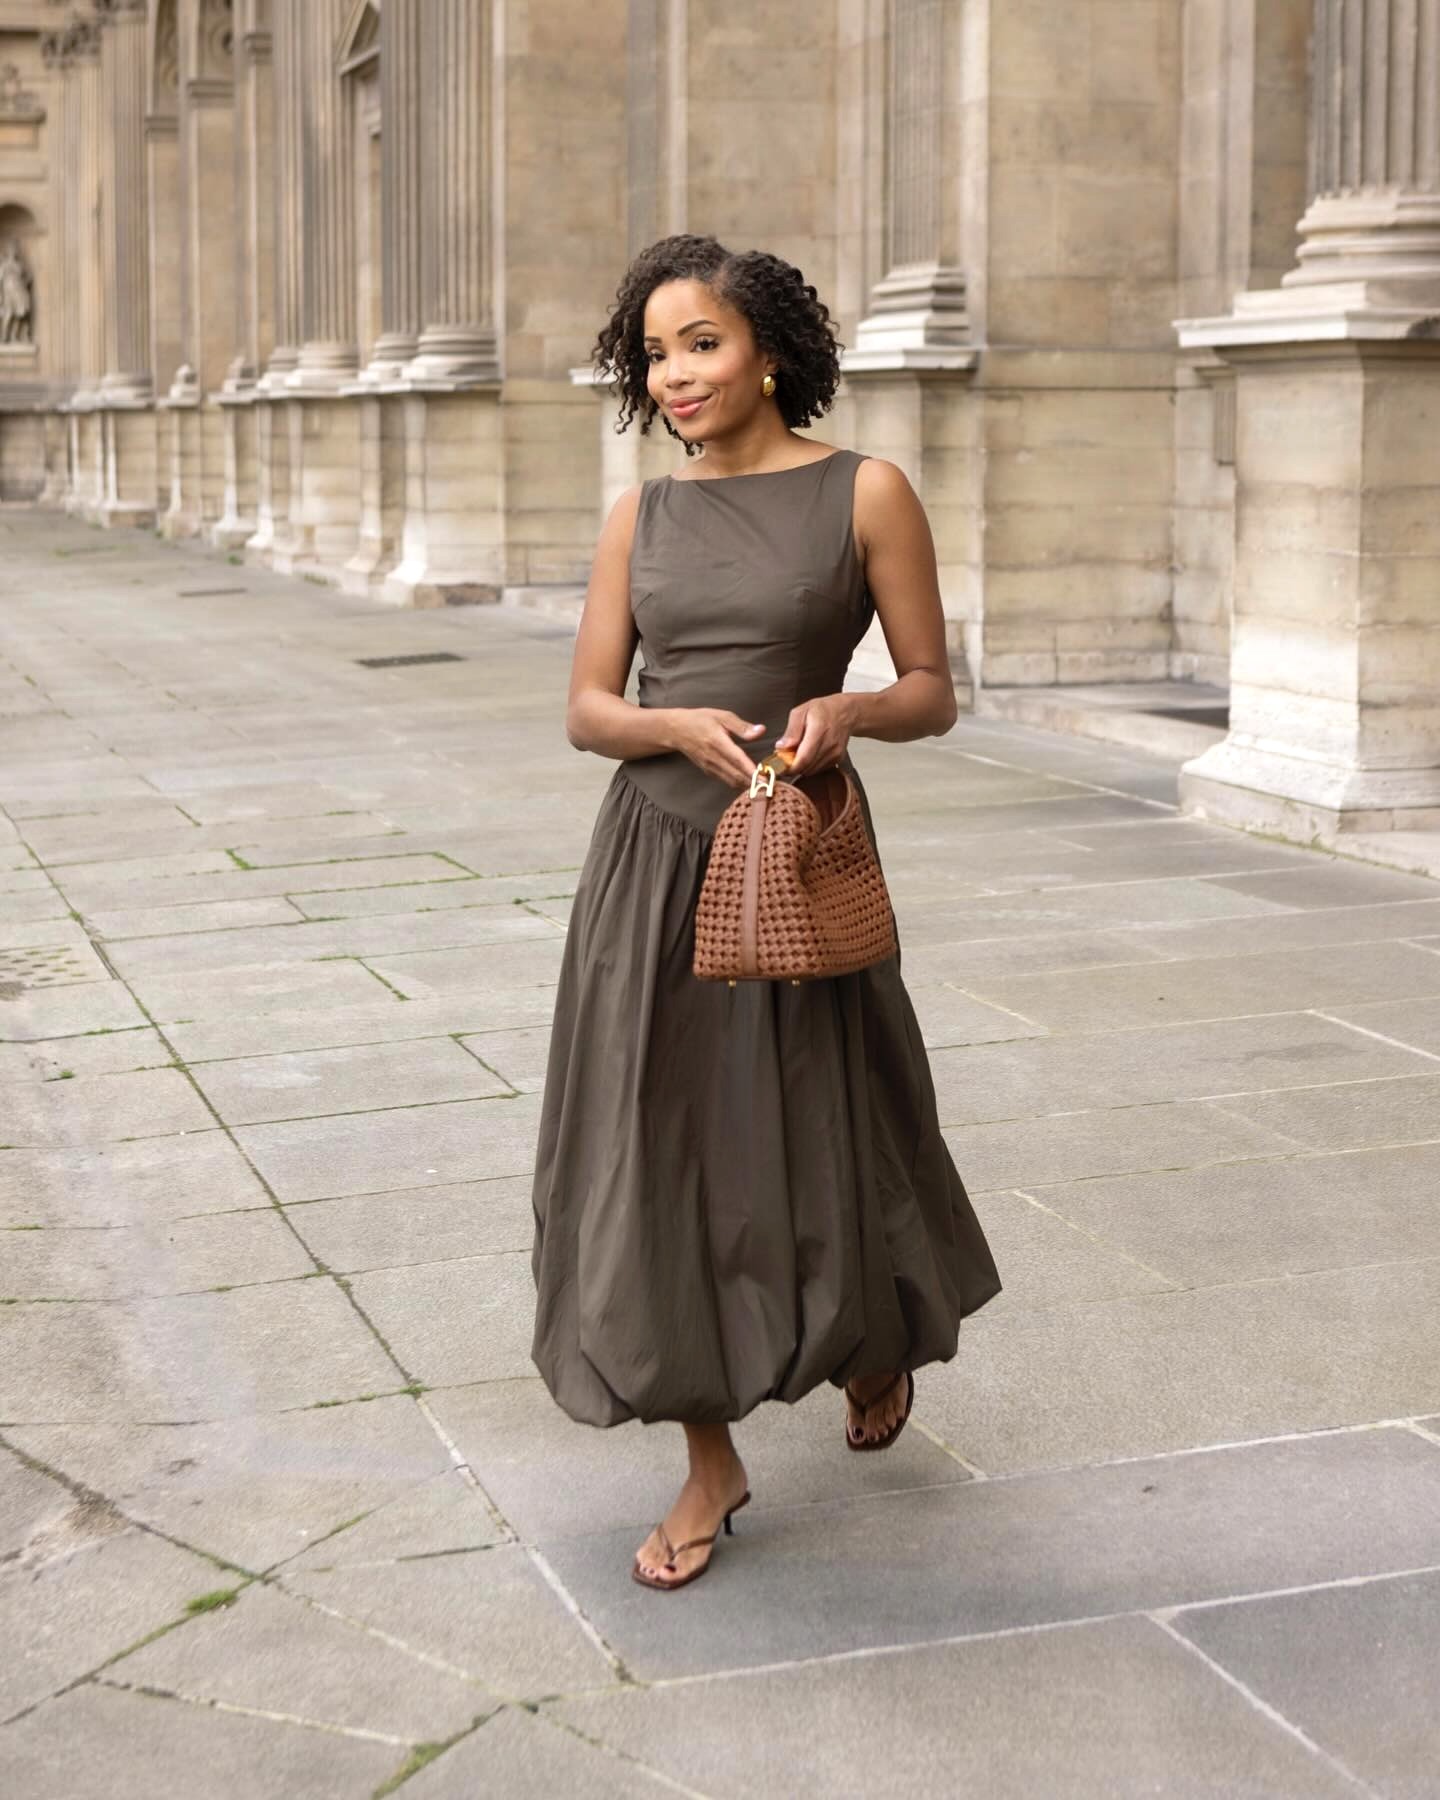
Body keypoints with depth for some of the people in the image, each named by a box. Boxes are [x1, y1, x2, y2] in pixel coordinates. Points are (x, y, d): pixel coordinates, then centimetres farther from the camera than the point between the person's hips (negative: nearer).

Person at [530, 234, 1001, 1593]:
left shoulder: (864, 493, -3)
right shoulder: (643, 515, 7)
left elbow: (933, 693, -1)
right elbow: (587, 708, 5)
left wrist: (844, 710, -21)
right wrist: (682, 726, -15)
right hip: (655, 863, 3)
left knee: (820, 1152, 8)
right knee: (663, 1157, 4)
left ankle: (877, 1340, 42)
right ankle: (711, 1465, 18)